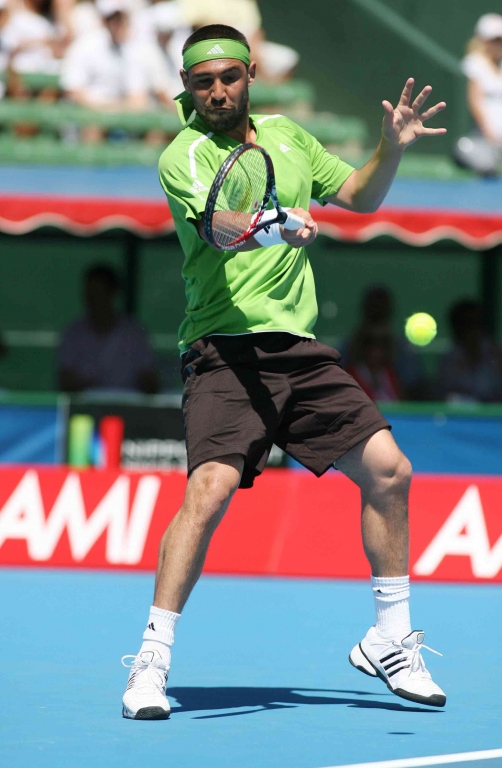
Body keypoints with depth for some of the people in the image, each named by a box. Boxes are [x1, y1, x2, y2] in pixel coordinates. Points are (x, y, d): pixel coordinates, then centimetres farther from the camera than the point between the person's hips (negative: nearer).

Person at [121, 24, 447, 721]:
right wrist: (279, 226, -47)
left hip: (299, 347, 6)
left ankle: (389, 641, 17)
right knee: (211, 488, -23)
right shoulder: (184, 157, -7)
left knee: (388, 470, 1)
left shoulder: (285, 136, 14)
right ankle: (151, 663, -14)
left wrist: (392, 149, 3)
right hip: (226, 350, -6)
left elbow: (359, 197, 23)